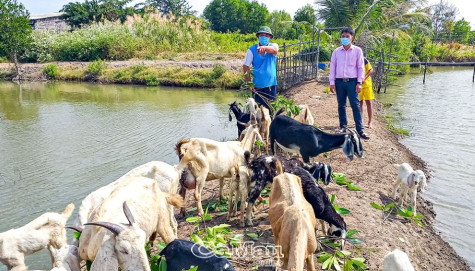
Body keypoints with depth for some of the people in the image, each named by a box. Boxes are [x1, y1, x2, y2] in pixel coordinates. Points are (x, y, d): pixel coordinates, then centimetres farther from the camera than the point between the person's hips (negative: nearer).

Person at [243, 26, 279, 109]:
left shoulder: (274, 45, 2)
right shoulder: (252, 49, -2)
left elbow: (274, 50, -24)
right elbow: (245, 66, -2)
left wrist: (264, 48, -45)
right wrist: (249, 83, -7)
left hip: (271, 85, 2)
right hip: (257, 86, -1)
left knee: (272, 108, 11)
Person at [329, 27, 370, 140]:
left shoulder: (357, 50, 5)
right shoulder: (336, 51, 9)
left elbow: (361, 67, 4)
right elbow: (332, 67, 10)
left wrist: (359, 83, -4)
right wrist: (332, 82, 2)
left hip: (352, 81, -2)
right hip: (339, 81, 2)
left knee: (355, 105, -6)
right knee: (341, 105, 7)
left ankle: (360, 129, -5)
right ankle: (343, 126, 17)